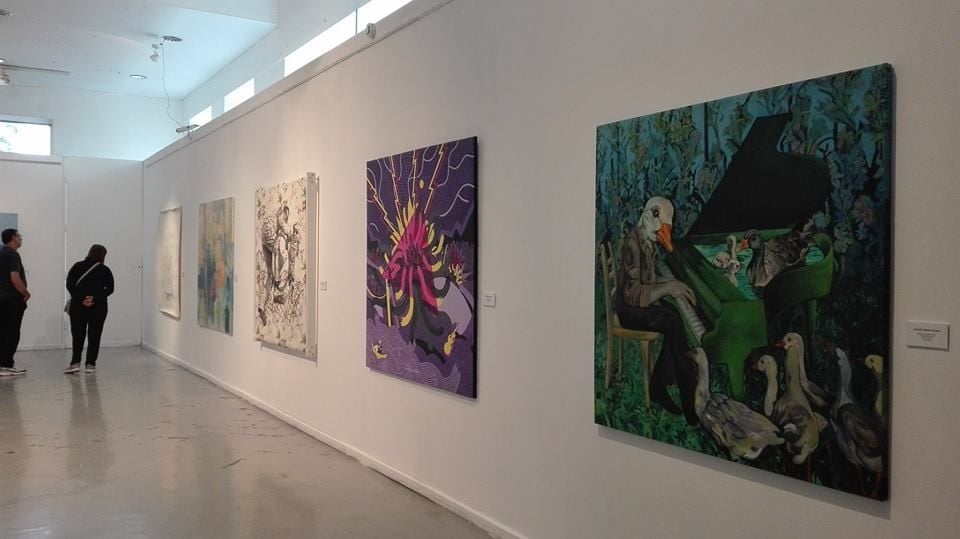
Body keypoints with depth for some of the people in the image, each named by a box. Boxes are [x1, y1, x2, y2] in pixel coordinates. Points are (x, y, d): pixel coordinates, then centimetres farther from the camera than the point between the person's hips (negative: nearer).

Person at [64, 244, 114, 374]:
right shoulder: (105, 270, 0)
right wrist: (95, 298, -14)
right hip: (98, 307, -1)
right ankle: (90, 364, 4)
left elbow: (70, 285, -6)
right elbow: (109, 288, -8)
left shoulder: (77, 266, 3)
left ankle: (75, 363, -2)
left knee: (78, 334, 7)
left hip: (78, 305, 1)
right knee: (94, 335, 5)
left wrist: (81, 299, -12)